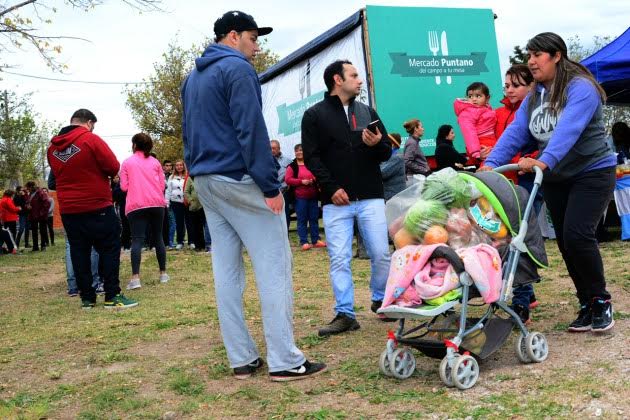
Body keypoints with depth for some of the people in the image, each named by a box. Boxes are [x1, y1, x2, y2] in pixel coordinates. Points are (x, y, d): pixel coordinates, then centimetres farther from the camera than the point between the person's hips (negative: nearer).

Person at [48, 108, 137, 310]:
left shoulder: (53, 146, 6)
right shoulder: (91, 140, -11)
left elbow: (56, 175, 17)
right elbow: (114, 167, -13)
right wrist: (101, 172, 7)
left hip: (68, 209, 5)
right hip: (98, 207, -5)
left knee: (79, 252, 9)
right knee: (109, 249, 2)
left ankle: (87, 298, 12)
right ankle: (112, 296, -2)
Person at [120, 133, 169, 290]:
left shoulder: (127, 162, 5)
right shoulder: (155, 162, 10)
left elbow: (124, 187, 2)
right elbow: (162, 185, 9)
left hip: (136, 206, -2)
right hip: (156, 203, 2)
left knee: (137, 240, -7)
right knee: (158, 238, 11)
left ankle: (135, 278, -19)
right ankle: (163, 274, 15)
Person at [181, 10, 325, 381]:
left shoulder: (193, 78, 19)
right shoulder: (237, 68, -9)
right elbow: (251, 130, -17)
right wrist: (270, 186, -18)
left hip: (206, 182, 9)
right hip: (240, 180, -9)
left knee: (227, 271, 8)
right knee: (274, 267, -5)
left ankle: (242, 359, 11)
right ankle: (285, 361, -4)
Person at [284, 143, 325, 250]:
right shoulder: (292, 166, 1)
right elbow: (287, 180, -7)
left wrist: (314, 180, -7)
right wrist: (301, 181, -17)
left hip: (313, 196, 3)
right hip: (300, 197, -3)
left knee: (314, 218, 7)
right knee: (302, 220, -1)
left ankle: (316, 240, 14)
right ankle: (304, 242, 1)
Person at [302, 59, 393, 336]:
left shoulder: (367, 112, 16)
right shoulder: (315, 115, 4)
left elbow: (387, 153, 16)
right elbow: (312, 157, -3)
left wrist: (377, 144, -7)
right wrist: (332, 188, -13)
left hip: (370, 198, 3)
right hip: (336, 200, -3)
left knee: (381, 254, 1)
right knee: (339, 259, -3)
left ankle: (381, 300, 23)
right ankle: (345, 314, 4)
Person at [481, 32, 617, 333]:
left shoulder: (580, 88, -15)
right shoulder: (534, 96, 7)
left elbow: (568, 130, -32)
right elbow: (515, 132, -4)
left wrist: (544, 161, -47)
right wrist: (491, 164, -18)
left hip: (592, 172, -7)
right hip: (555, 179, 7)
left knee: (576, 235, -17)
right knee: (565, 242, 6)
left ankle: (601, 301, 2)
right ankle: (587, 305, 18)